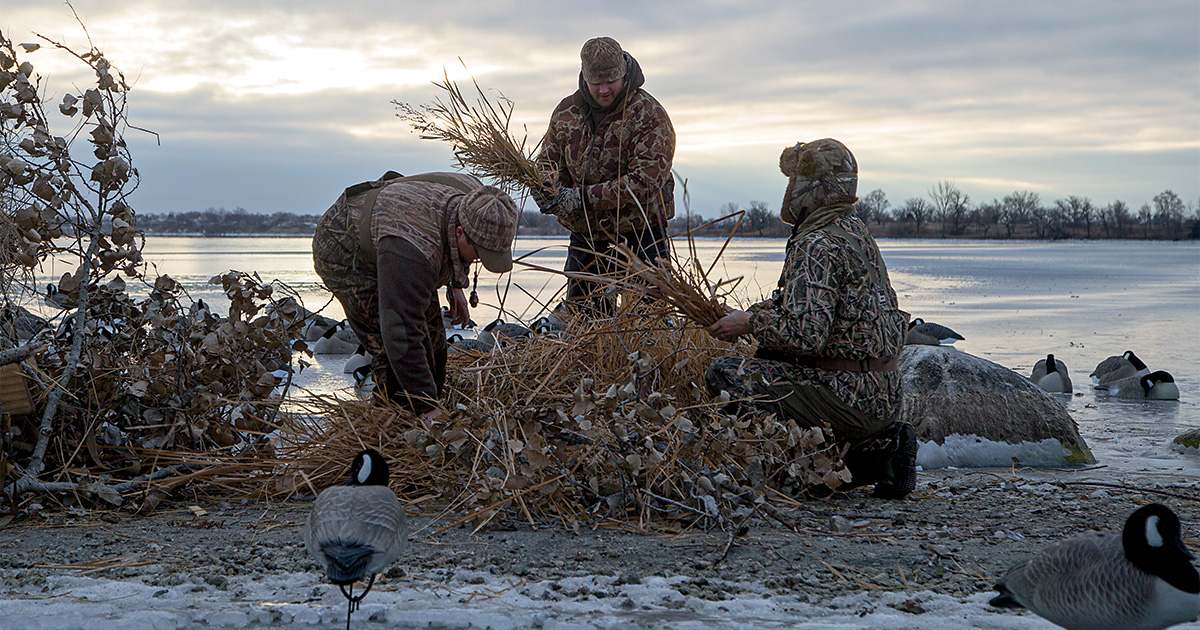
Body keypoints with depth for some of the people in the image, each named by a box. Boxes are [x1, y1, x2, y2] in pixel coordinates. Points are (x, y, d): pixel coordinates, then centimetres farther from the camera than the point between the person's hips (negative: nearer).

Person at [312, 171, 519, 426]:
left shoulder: (474, 202, -21)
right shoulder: (412, 251, -45)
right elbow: (402, 332, -44)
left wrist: (456, 285, 10)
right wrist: (427, 408, -42)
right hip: (345, 257, -8)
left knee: (432, 338, 7)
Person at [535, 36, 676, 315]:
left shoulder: (650, 117, -13)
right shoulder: (567, 112, 5)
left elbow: (644, 182, -22)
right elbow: (548, 161, 14)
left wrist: (584, 197, -26)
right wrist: (546, 189, -11)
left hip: (640, 234, -5)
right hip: (585, 234, 5)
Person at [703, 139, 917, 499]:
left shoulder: (817, 246, -16)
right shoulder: (855, 231, 15)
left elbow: (806, 333, -26)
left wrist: (750, 323, -10)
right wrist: (757, 311, 17)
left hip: (850, 397, -10)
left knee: (725, 375, -11)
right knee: (768, 359, 27)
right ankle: (879, 444, 12)